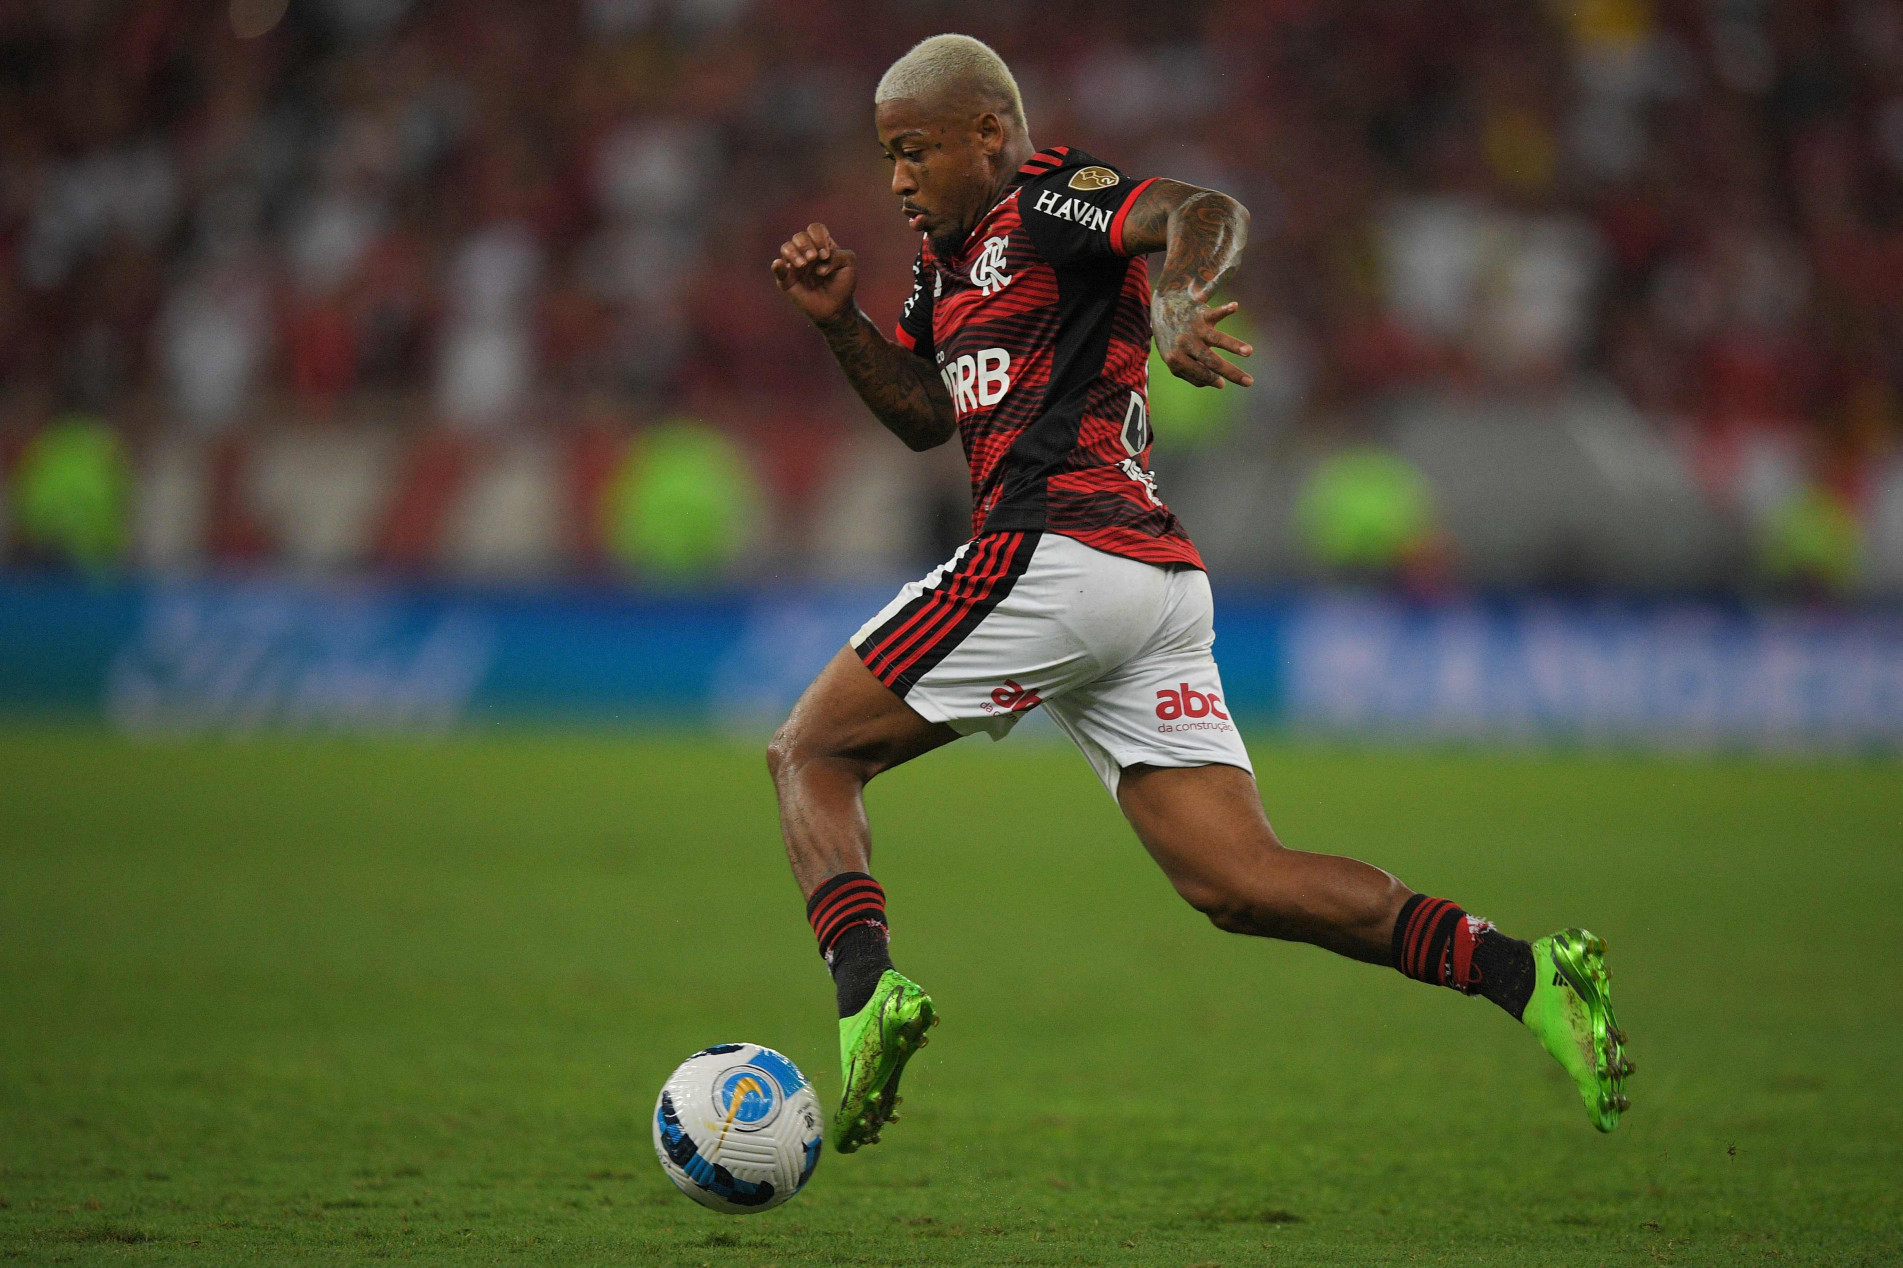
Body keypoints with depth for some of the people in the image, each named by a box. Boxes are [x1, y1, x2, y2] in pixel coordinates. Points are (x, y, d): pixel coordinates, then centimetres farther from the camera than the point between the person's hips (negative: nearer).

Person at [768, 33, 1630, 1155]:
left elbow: (1211, 214, -19)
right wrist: (841, 319, 16)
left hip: (1056, 550, -9)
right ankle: (1523, 973, -13)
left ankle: (866, 991, -19)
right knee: (1239, 883, -1)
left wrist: (1172, 304, -40)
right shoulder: (953, 256, 26)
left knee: (812, 750, 1)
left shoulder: (1050, 199, -1)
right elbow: (925, 413, 32)